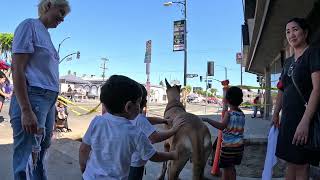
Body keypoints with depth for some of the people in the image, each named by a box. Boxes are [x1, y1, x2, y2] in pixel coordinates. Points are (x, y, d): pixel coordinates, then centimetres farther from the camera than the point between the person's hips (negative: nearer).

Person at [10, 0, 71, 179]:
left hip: (49, 100, 9)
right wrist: (26, 110, -21)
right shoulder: (29, 26, -3)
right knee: (27, 161, -3)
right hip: (32, 97, -9)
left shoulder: (46, 35, 21)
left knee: (40, 156, 15)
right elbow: (17, 69, -12)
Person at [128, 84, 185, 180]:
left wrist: (165, 120, 2)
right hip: (134, 163, -8)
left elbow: (148, 120, 7)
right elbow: (155, 137, -35)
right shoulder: (139, 119, -29)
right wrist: (173, 130, -24)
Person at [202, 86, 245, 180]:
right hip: (239, 145, 7)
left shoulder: (229, 113, -17)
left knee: (226, 168, 6)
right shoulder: (242, 114, 4)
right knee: (231, 167, 21)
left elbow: (222, 126, -33)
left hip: (228, 146, -7)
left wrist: (207, 120, -32)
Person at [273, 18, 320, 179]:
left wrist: (305, 121, -23)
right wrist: (276, 114, 15)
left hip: (305, 117, -7)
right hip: (288, 118, 7)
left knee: (301, 164, 0)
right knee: (291, 162, 14)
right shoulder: (288, 61, 15)